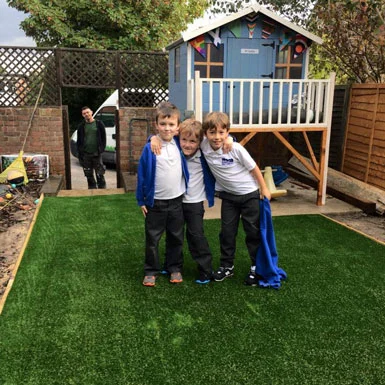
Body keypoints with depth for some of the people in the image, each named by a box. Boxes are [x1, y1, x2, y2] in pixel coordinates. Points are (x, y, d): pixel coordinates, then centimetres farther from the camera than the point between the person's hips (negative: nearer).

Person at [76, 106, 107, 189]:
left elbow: (103, 138, 5)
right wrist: (80, 153, 2)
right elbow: (79, 141, 11)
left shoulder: (99, 124, 3)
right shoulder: (81, 126, 8)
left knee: (100, 175, -1)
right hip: (86, 155, 3)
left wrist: (102, 149, -6)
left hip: (96, 154, -2)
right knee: (89, 176, 8)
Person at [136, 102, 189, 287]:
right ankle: (151, 271, 22)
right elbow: (142, 175, -6)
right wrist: (141, 200, -3)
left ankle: (175, 268, 30)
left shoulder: (179, 145, -2)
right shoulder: (150, 148, -12)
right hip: (155, 203, -3)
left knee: (176, 238, 14)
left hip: (176, 201, 3)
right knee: (152, 239, 8)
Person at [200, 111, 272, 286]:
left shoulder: (236, 148, -25)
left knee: (253, 231, 6)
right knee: (227, 232, 9)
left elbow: (254, 168, -13)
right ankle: (227, 266, 25)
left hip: (249, 194, -3)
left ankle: (257, 267, 21)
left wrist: (264, 189, -6)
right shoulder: (204, 146, -16)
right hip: (228, 196, 4)